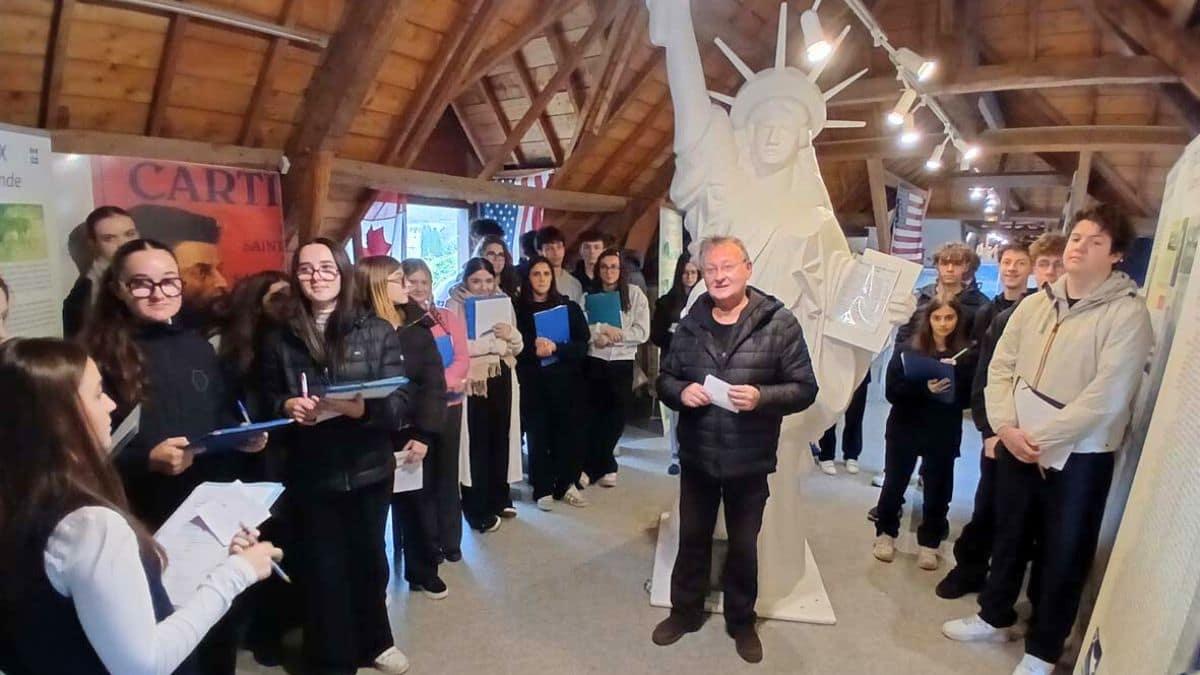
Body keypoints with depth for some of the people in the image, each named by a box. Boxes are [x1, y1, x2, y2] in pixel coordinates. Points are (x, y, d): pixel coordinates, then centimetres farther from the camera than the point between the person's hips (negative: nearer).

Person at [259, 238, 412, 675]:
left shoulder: (377, 332, -5)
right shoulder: (279, 339, 1)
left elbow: (400, 404, -9)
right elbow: (268, 401, 8)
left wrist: (360, 407, -27)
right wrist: (287, 407, -14)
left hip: (369, 470, 0)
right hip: (310, 475, 0)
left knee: (368, 558, 17)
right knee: (322, 568, 9)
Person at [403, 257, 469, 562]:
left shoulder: (449, 319, 7)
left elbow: (462, 359, -2)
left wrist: (442, 381, -19)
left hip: (448, 405, 3)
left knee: (447, 474, 12)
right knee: (421, 476, 5)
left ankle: (451, 541, 23)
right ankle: (429, 543, 18)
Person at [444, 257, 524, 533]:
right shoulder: (455, 305, -4)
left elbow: (518, 346, 13)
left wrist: (510, 334, -9)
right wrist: (493, 339, -15)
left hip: (502, 379, 5)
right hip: (472, 382, -5)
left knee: (501, 438, 11)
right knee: (476, 444, -3)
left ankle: (499, 498, 27)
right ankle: (478, 510, 10)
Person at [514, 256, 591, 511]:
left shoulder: (569, 307, 6)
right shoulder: (518, 309, 3)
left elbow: (582, 345, -1)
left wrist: (555, 349, -15)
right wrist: (534, 350, -17)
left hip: (564, 380, 1)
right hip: (532, 382, -1)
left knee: (567, 432, 2)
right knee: (537, 434, 1)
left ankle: (566, 484, 18)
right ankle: (543, 489, 12)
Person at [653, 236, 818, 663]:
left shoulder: (779, 322, -10)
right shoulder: (689, 324, 0)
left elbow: (804, 388, -9)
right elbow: (664, 379, 7)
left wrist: (761, 397, -26)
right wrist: (680, 392, -16)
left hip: (749, 461, -2)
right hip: (696, 457, 3)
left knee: (744, 545, 15)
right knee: (692, 538, 18)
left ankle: (741, 620, 38)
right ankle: (685, 611, 40)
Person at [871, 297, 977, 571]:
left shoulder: (966, 355, -4)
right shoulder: (907, 349, -7)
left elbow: (969, 397, -5)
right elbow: (891, 391, -11)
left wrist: (953, 385, -23)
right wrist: (924, 389, -26)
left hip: (944, 433, 1)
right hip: (905, 429, 0)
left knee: (937, 490, 8)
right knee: (894, 485, 9)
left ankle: (929, 543, 26)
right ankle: (886, 533, 29)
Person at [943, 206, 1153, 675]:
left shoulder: (1127, 312, -11)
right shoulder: (1034, 303, 5)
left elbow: (1106, 396, -18)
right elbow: (1001, 367, 3)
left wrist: (1043, 438, -19)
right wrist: (1007, 427, -11)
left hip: (1079, 456, -4)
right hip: (1016, 448, 5)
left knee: (1062, 553, 10)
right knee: (1009, 536, 19)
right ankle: (994, 617, 39)